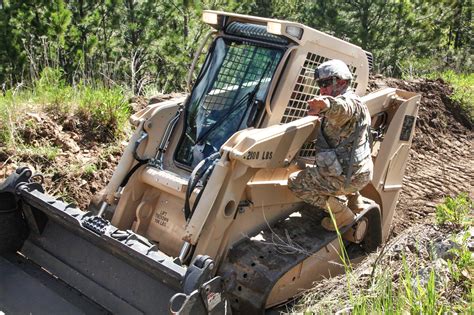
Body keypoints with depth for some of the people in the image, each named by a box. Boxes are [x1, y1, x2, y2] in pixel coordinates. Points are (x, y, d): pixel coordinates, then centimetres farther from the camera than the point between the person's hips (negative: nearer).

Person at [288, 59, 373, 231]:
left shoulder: (349, 101, -17)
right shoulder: (354, 102, 16)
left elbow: (342, 108, -47)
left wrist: (326, 104, -67)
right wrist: (321, 112, 34)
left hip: (348, 177, -11)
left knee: (295, 182, -1)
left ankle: (340, 213, 0)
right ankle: (355, 199, 28)